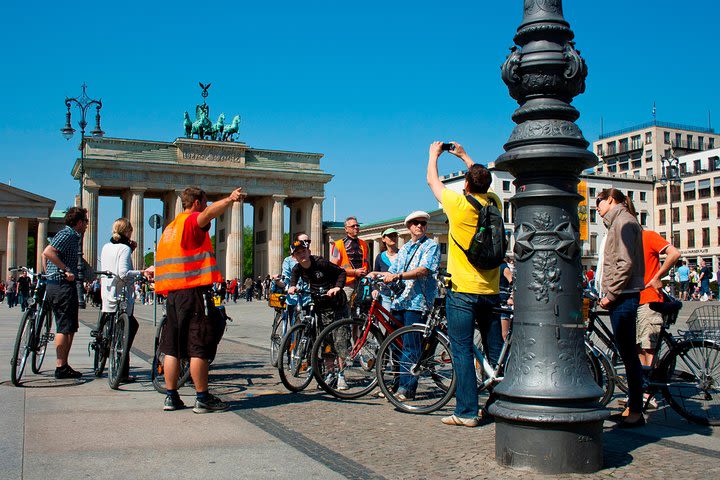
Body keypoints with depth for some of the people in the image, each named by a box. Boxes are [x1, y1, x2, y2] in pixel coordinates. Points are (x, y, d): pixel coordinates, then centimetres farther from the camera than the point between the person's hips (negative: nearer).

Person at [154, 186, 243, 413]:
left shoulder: (170, 226, 22)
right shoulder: (191, 220, -6)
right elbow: (209, 213, -31)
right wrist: (229, 200, -46)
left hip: (172, 292, 9)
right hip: (193, 291, -9)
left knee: (173, 347, 11)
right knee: (200, 347, -5)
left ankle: (171, 397, 15)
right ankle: (202, 398, -1)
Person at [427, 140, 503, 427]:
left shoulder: (459, 204, -11)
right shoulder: (494, 202, 4)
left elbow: (432, 181, 7)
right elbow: (483, 182, 27)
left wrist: (434, 154, 24)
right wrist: (464, 156, 37)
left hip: (463, 290, -6)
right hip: (491, 290, 6)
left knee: (462, 350, -3)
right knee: (495, 350, 11)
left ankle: (467, 412, -2)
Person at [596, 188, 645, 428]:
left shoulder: (623, 221, -9)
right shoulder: (618, 222, 21)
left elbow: (625, 263, -19)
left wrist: (610, 294, -16)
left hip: (623, 297, -10)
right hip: (620, 297, 10)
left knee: (628, 354, -6)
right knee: (627, 353, 12)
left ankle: (636, 412, 0)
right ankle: (632, 408, 18)